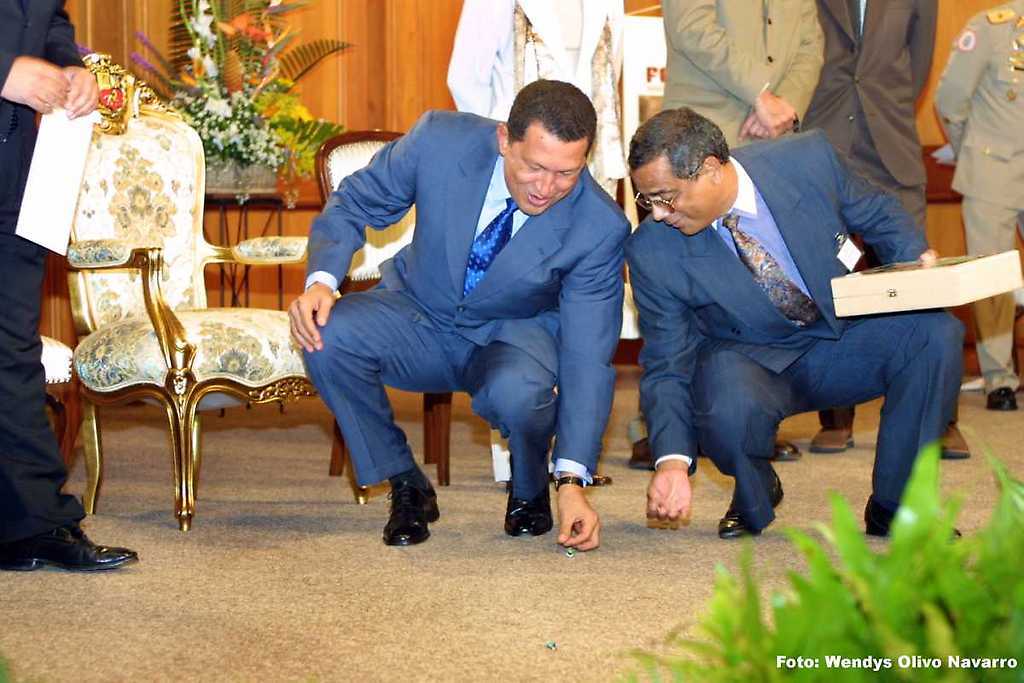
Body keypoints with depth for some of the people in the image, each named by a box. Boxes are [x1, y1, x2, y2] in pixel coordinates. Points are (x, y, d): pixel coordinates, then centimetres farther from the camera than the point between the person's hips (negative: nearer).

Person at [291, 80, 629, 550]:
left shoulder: (600, 228, -25)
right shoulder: (439, 140, -23)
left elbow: (587, 360, -23)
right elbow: (352, 204, -7)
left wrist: (572, 482, -31)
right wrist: (321, 280, -27)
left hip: (513, 335, -2)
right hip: (420, 314, 2)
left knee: (520, 390, -38)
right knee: (327, 336, -29)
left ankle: (530, 493, 0)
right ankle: (407, 489, -6)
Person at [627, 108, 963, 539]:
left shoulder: (809, 160, -17)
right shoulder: (652, 252, -18)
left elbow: (878, 216, 3)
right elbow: (666, 367, -12)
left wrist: (916, 261, -17)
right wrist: (672, 460, -26)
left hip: (842, 339, 2)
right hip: (747, 361, -2)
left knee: (936, 333, -26)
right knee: (730, 411, -38)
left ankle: (892, 509, -8)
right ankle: (755, 496, 1)